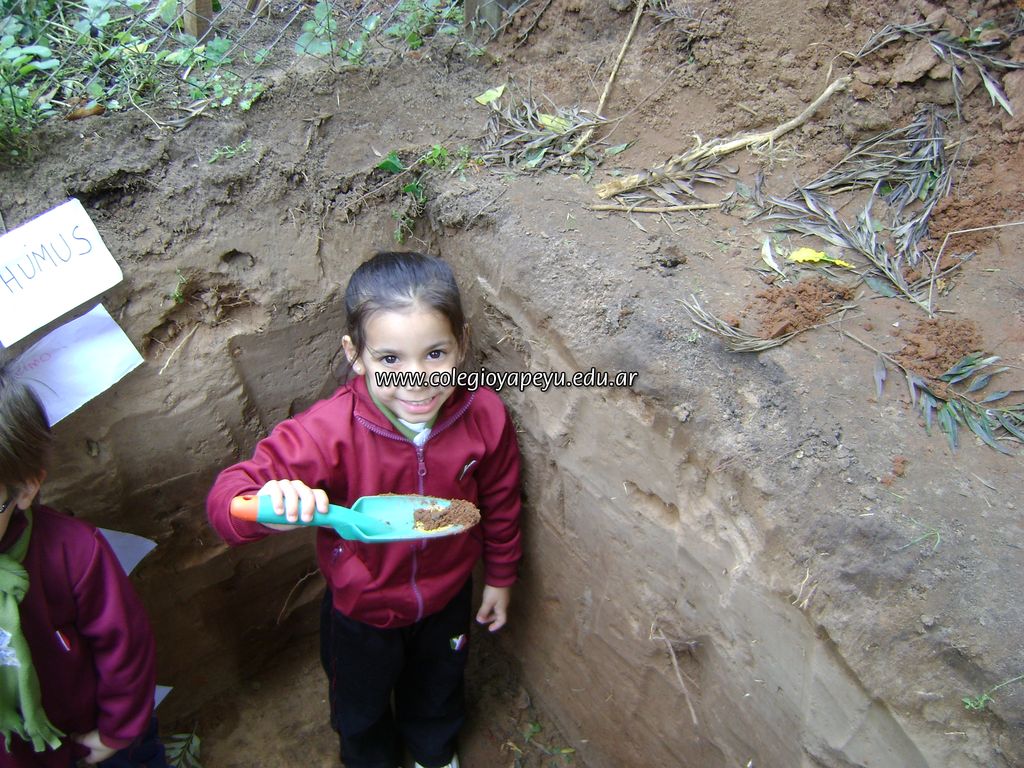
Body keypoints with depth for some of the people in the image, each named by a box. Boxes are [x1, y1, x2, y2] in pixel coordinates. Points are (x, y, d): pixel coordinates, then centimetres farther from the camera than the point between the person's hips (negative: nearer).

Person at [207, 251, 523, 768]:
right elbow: (226, 497, -37)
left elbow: (500, 503, -8)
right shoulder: (330, 431, -36)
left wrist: (500, 576, 5)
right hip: (360, 609, -2)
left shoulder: (484, 416, -26)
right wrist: (267, 504, -60)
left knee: (438, 690, 34)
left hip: (446, 599, 2)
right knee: (360, 705, 30)